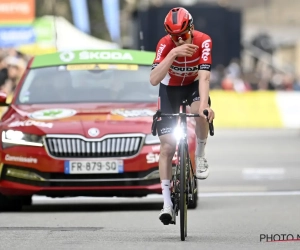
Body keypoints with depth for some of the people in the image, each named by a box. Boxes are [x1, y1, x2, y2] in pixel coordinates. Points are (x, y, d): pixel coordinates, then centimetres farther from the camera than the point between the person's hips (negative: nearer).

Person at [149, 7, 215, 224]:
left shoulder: (203, 42, -29)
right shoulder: (165, 45, -30)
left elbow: (204, 77, -37)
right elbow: (154, 80, -42)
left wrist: (203, 105, -51)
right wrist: (173, 53, -53)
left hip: (193, 85, 0)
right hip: (170, 88, 0)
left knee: (201, 114, -36)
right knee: (168, 146, -9)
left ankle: (200, 156, -8)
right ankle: (167, 202, -6)